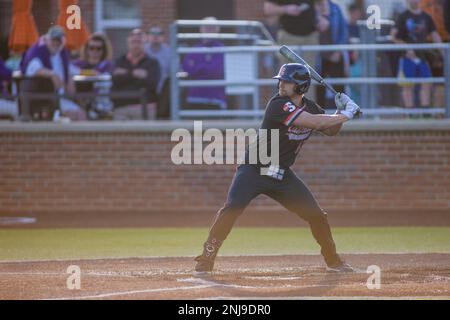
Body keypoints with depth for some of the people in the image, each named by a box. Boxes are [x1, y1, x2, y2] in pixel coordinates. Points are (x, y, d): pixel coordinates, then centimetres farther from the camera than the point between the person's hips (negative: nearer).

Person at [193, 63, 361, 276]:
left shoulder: (310, 107, 2)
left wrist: (340, 112, -6)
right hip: (254, 169, -6)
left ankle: (333, 260, 26)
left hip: (282, 175, 6)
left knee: (316, 215, 4)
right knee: (232, 208, -25)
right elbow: (316, 123, -28)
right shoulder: (278, 105, -21)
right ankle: (205, 262, -19)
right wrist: (346, 115, -19)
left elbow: (331, 130, 13)